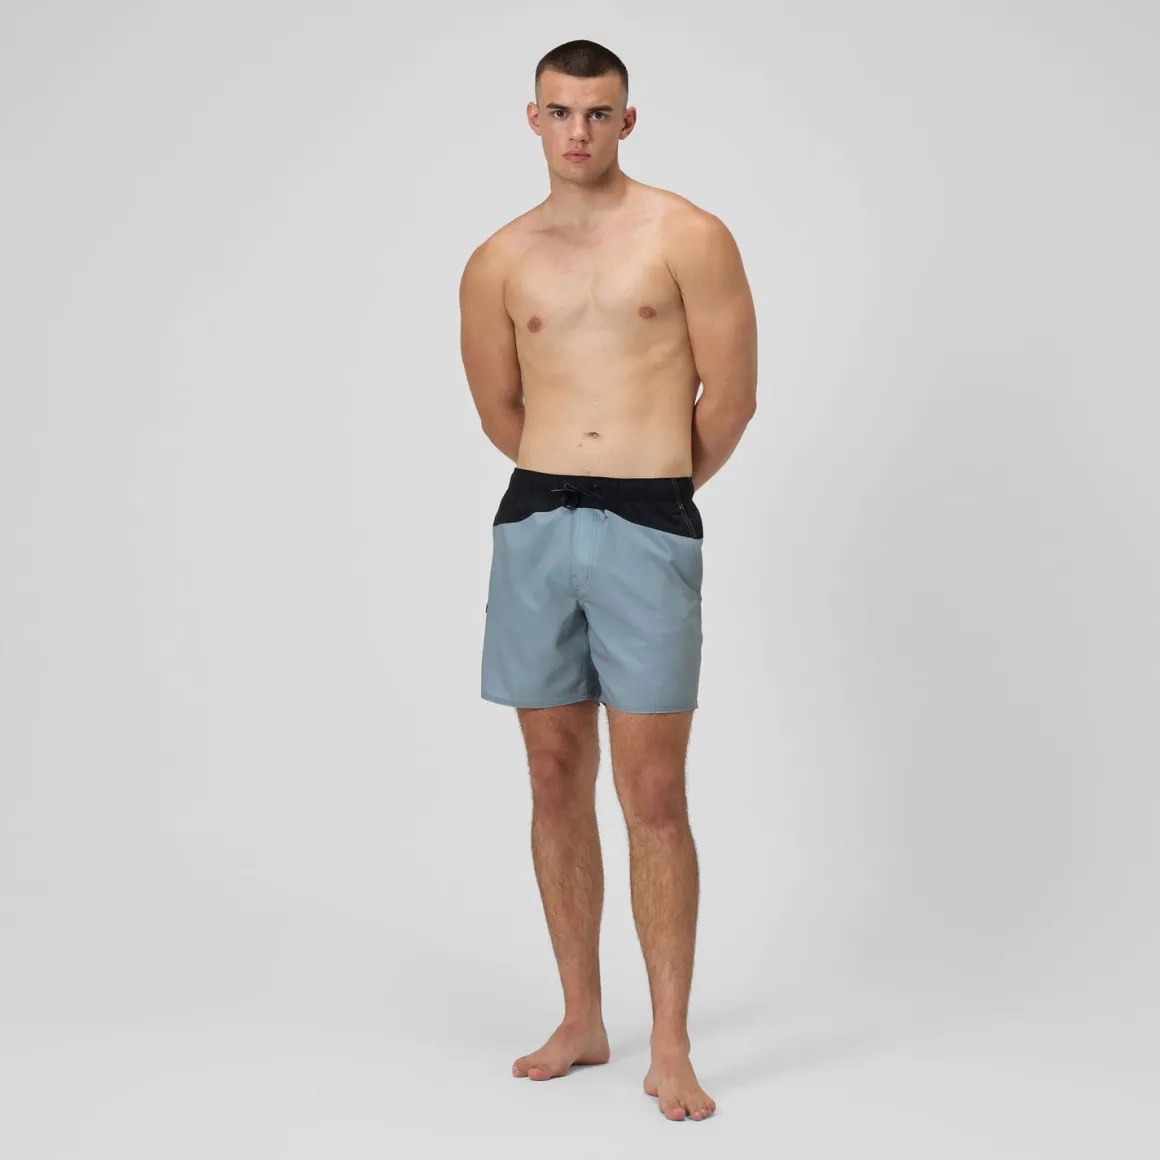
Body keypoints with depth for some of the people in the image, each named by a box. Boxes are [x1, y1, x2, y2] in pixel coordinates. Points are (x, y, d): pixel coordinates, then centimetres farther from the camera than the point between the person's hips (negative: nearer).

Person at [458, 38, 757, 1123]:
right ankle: (581, 1020, 21)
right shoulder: (498, 262, 9)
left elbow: (731, 394, 2)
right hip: (532, 528, 4)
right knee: (556, 782, 9)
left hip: (649, 533, -3)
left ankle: (670, 1051, 3)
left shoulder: (687, 238, 0)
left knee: (653, 797, -5)